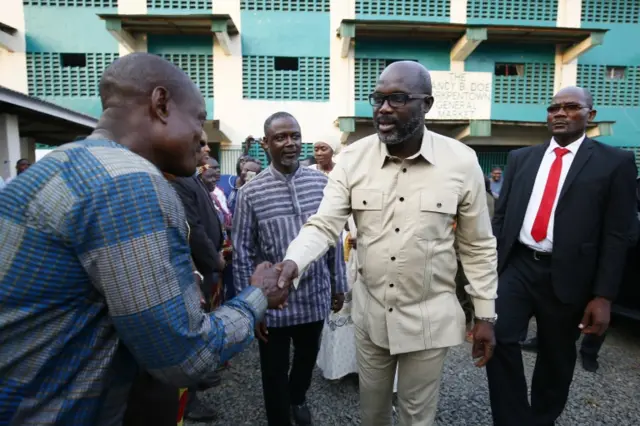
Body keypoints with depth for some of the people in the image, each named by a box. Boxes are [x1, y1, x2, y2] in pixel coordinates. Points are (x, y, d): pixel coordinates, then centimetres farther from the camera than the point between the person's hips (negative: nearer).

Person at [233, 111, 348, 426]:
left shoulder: (322, 183, -4)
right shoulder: (250, 193, -12)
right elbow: (242, 254, -7)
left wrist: (338, 284, 7)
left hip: (315, 296, 3)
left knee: (308, 356, 26)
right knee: (275, 371, 17)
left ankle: (298, 397, 58)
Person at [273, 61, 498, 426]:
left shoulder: (462, 161, -11)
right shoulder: (353, 158, -9)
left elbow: (478, 246, -3)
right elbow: (324, 225, -11)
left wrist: (486, 315, 0)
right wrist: (292, 263, -31)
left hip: (430, 318, -1)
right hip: (370, 313, 2)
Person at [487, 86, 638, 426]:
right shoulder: (520, 158, 9)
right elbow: (501, 215, 9)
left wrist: (603, 296, -8)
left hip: (566, 276, -2)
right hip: (516, 266, 2)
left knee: (555, 358, 13)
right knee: (497, 337, -11)